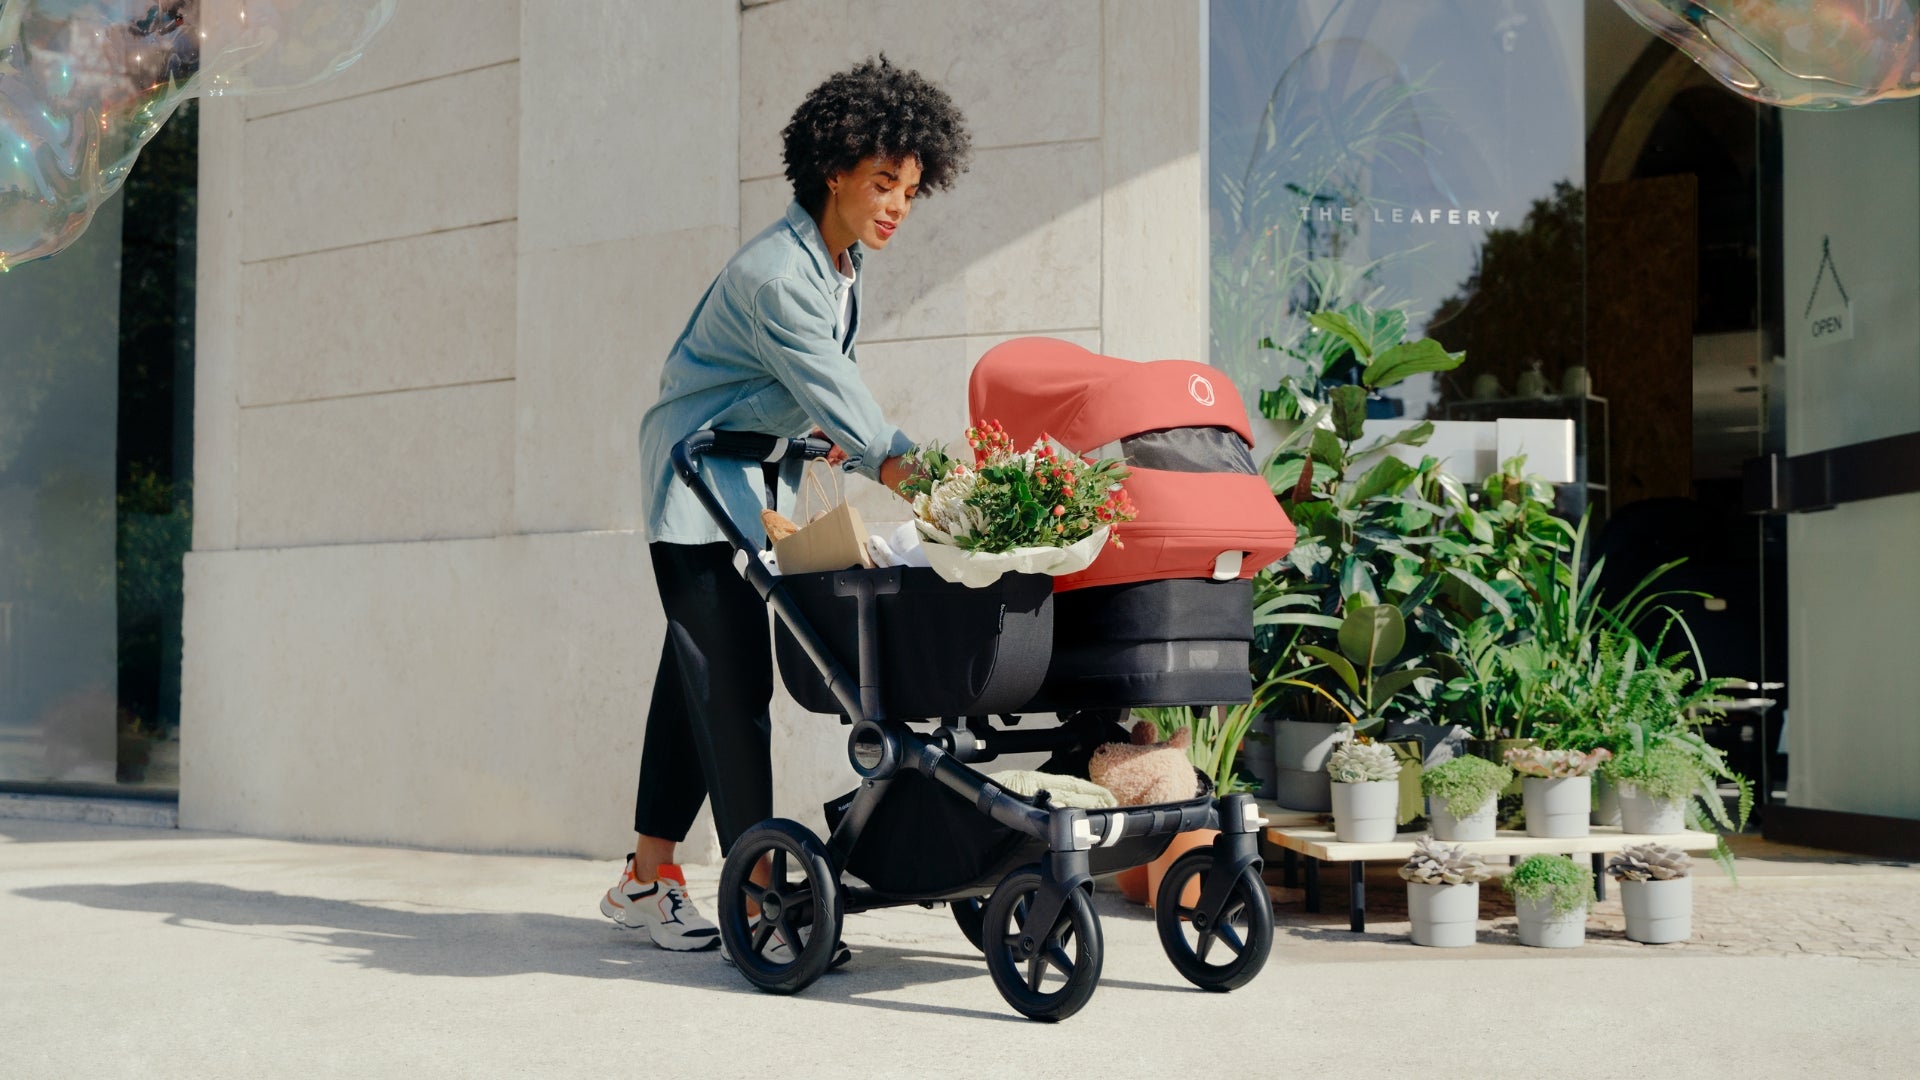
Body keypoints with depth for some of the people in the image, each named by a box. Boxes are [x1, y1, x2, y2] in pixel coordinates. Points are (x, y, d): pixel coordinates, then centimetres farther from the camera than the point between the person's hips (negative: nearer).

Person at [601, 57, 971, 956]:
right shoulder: (775, 274, -25)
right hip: (698, 475, -9)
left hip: (759, 476, 9)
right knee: (730, 680, -12)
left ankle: (647, 875, 15)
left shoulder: (846, 260, 4)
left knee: (699, 677, 9)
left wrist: (824, 434, 3)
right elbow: (836, 397, -33)